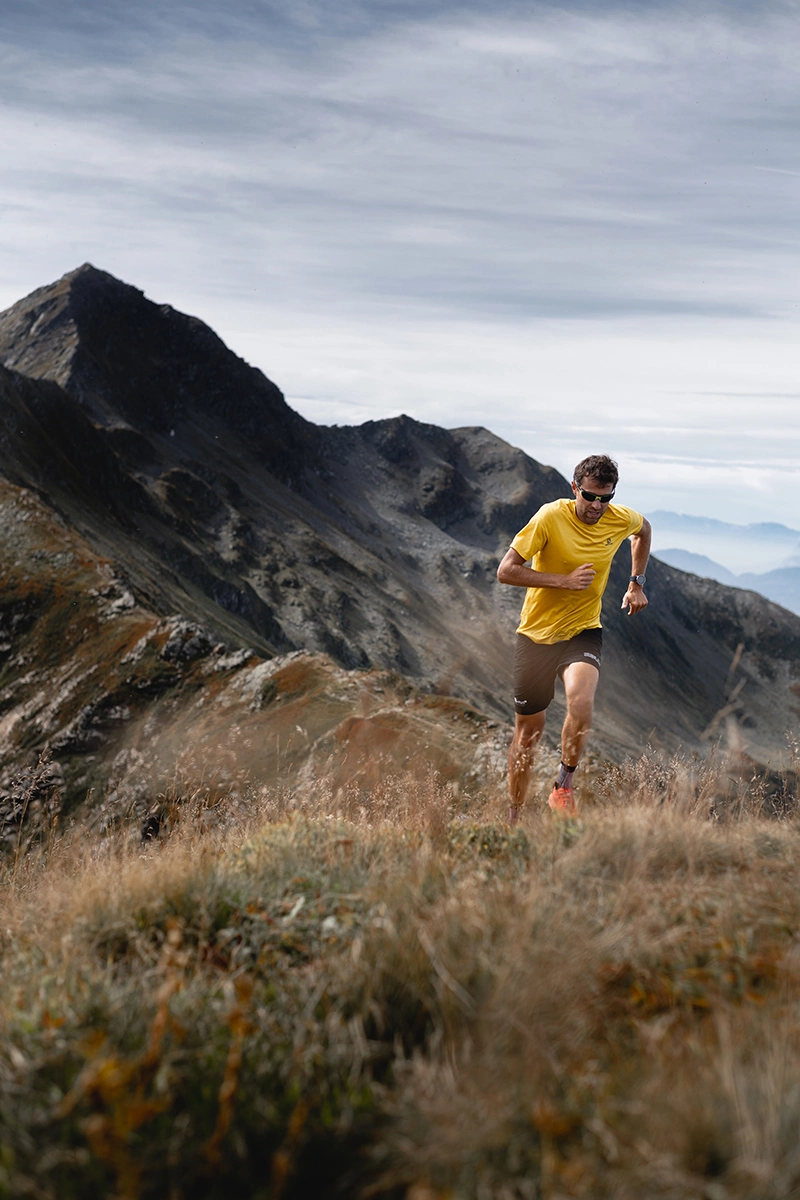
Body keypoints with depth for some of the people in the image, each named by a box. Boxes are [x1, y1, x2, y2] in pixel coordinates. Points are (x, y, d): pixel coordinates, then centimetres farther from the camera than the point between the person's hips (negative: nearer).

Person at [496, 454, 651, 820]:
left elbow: (643, 530, 22)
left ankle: (563, 787, -8)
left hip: (583, 632, 1)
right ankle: (514, 817, 26)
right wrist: (564, 580, -23)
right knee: (528, 731, 7)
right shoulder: (550, 518, -16)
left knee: (581, 702, -30)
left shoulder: (622, 519, -5)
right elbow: (506, 571, -17)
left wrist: (636, 583, 15)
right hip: (537, 634, -1)